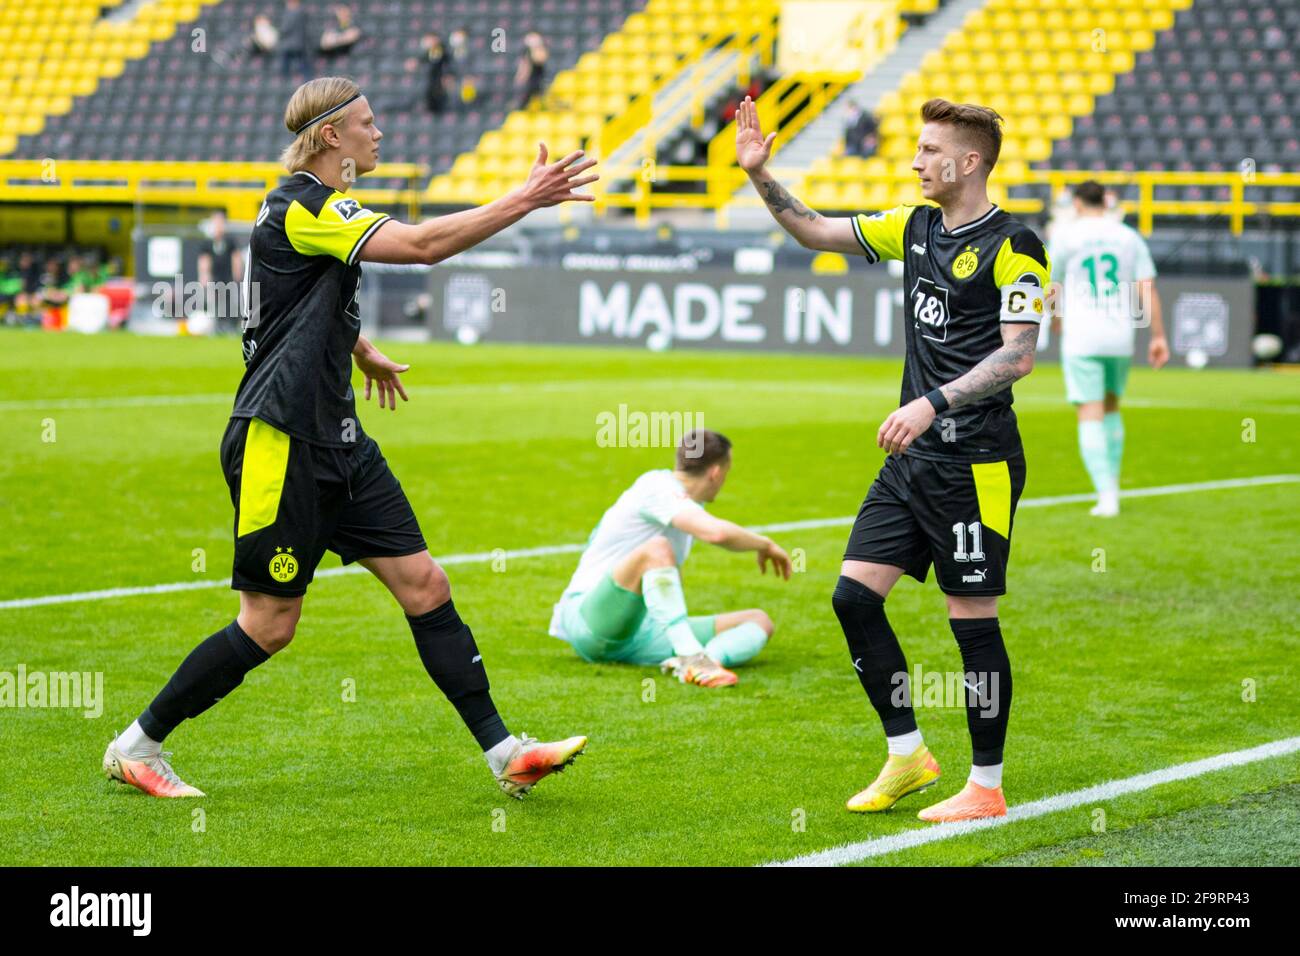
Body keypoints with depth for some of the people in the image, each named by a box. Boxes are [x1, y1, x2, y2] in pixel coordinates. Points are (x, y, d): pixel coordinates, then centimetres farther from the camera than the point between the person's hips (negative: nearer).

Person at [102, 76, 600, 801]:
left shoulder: (320, 207, 15)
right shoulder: (301, 207, -16)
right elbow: (422, 244, -27)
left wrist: (361, 350, 47)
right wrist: (525, 202, -26)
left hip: (335, 442, 10)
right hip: (279, 442, -10)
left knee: (424, 583, 2)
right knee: (270, 624, -3)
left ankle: (505, 753, 1)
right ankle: (136, 747, 12)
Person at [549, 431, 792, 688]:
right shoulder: (657, 487, -12)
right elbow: (717, 532, -29)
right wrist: (765, 544, -12)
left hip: (644, 634, 9)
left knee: (759, 621, -2)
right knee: (657, 549, -35)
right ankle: (693, 661, -49)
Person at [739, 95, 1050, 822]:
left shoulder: (1012, 246, -12)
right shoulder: (916, 227, 11)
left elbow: (1017, 355, -18)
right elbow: (818, 232, 21)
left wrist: (933, 403, -25)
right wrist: (760, 174, 10)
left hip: (976, 461, -8)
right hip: (914, 458, 8)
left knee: (974, 620, -3)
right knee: (855, 594, 4)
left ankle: (987, 787, 9)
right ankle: (907, 755, 16)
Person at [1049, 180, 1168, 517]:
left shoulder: (1066, 236, -1)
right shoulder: (1129, 237, 7)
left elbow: (1052, 287, 7)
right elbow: (1148, 289, 1)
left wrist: (1055, 316, 27)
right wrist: (1159, 336, 4)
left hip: (1081, 338, -3)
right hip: (1120, 337, 3)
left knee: (1090, 416, -3)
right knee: (1111, 407, 22)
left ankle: (1107, 496, -13)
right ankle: (1112, 485, 22)